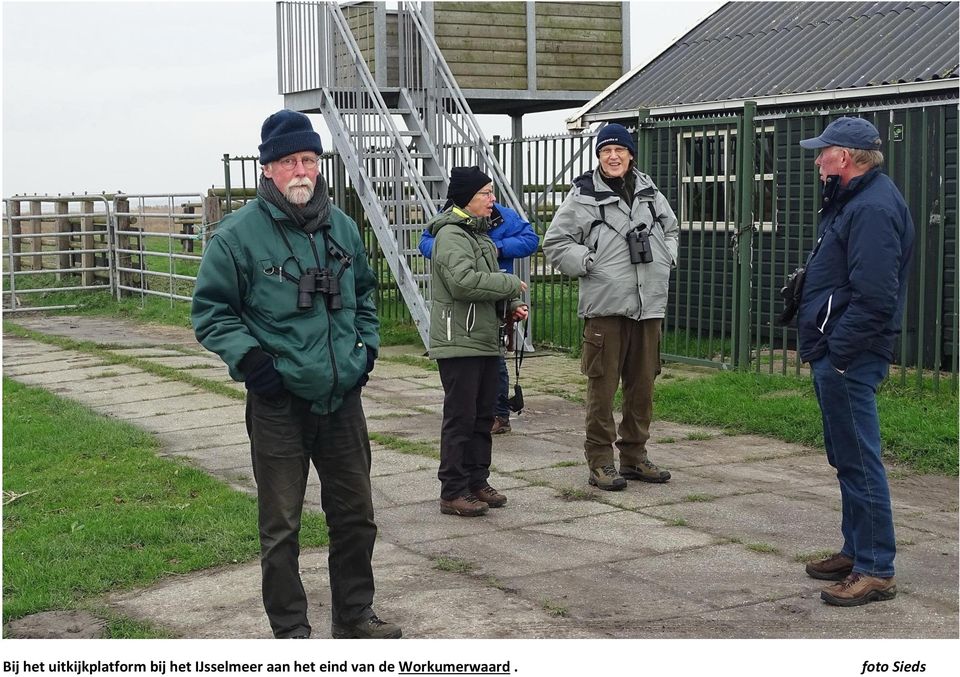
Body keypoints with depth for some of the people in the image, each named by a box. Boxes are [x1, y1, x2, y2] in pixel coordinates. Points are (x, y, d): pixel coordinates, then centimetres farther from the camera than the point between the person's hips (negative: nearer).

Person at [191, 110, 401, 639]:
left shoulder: (342, 227, 8)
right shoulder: (238, 234, -10)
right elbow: (210, 311, -5)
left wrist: (368, 344, 12)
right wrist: (248, 358, -16)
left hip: (343, 398, 5)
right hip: (278, 403, -5)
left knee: (355, 515, 15)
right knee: (281, 528, 3)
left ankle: (355, 616, 32)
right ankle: (290, 631, 18)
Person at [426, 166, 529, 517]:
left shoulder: (479, 233, 19)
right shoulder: (451, 234, -13)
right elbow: (463, 281, -26)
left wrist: (510, 306, 6)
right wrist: (511, 284, -16)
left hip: (485, 340, 10)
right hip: (459, 342, -10)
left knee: (483, 416, 14)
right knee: (460, 418, -6)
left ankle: (477, 481, 23)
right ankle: (453, 492, -1)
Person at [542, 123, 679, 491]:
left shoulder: (649, 192, 12)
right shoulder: (584, 195, -4)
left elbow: (671, 229, 30)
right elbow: (555, 242, 0)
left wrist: (667, 258, 13)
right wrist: (587, 262, -9)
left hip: (649, 305, 5)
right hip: (605, 306, -5)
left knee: (643, 384, 12)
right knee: (603, 385, -3)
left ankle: (634, 456, 24)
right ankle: (600, 462, 6)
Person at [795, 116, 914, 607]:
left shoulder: (873, 208, -18)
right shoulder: (853, 200, 16)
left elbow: (874, 297, -26)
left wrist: (837, 353, -22)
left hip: (848, 359, -11)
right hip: (835, 352, 11)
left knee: (858, 460, -6)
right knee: (847, 457, 18)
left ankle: (876, 571, 0)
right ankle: (856, 551, 29)